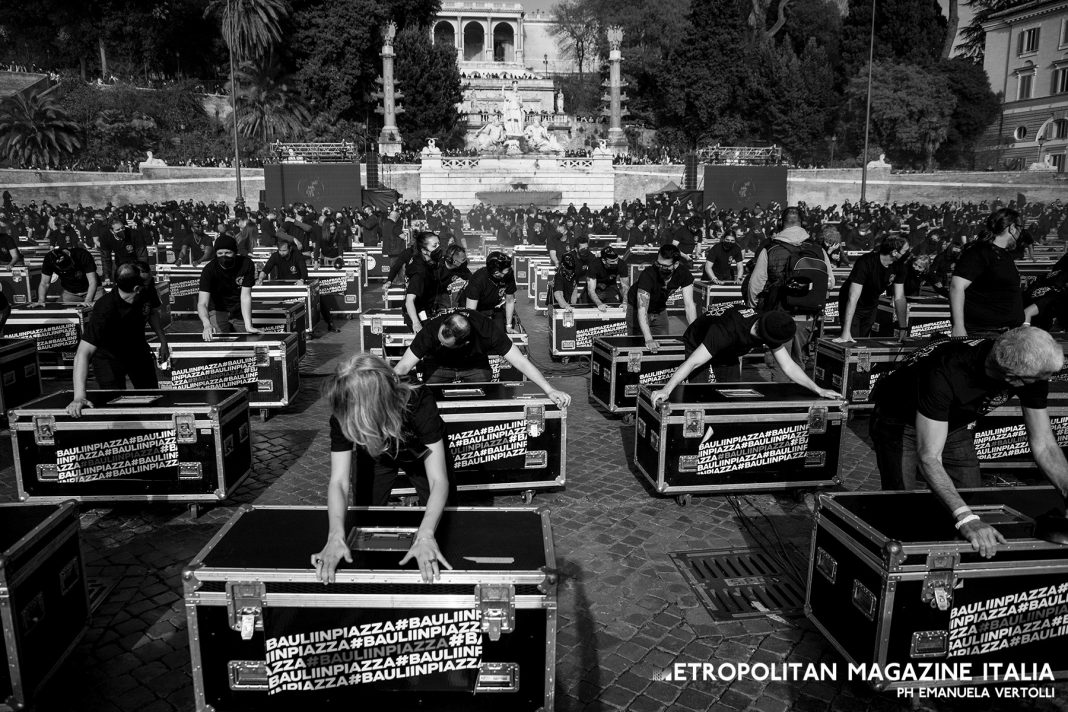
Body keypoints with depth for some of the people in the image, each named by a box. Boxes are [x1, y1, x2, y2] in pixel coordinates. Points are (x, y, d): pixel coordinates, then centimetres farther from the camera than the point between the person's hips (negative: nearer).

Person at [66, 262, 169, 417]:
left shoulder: (147, 292, -22)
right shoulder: (105, 310, -39)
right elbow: (82, 353, -43)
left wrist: (163, 341, -4)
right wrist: (79, 397, -52)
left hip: (138, 350, 5)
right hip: (109, 356, -5)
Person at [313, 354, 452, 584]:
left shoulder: (419, 404, -45)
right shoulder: (342, 418, -37)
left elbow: (438, 480, -48)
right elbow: (338, 481, -38)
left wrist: (425, 535, -62)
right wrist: (336, 535, -55)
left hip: (420, 452, -2)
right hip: (374, 457, 2)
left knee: (440, 520, 5)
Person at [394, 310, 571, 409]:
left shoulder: (487, 331, -37)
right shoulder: (432, 330, -36)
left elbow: (520, 361, -35)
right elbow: (403, 367, -32)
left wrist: (550, 390, -42)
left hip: (475, 366, 0)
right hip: (439, 365, 0)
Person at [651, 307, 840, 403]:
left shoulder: (771, 329, -26)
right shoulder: (727, 332, -47)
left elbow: (788, 366, -15)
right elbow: (693, 363, -50)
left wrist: (818, 390, -19)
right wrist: (666, 390, -59)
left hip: (727, 351, 6)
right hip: (697, 343, -6)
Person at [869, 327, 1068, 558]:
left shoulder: (1032, 376, -21)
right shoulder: (946, 373, -41)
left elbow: (1044, 444, -10)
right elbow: (929, 457, -41)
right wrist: (966, 518, -49)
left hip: (956, 427, 6)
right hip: (900, 425, -5)